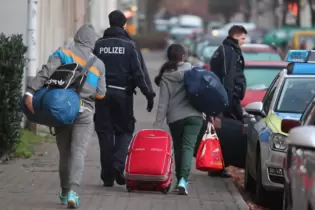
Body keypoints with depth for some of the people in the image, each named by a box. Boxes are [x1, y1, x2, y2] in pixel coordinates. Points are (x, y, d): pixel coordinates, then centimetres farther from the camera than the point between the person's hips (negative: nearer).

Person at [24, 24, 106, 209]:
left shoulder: (63, 53, 1)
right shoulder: (98, 64, 6)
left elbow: (46, 72, -13)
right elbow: (101, 93, 4)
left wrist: (30, 92, -19)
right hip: (85, 112, -1)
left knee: (64, 153, 13)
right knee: (78, 152, -6)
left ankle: (65, 193, 21)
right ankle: (73, 190, -25)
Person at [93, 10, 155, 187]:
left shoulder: (98, 45, 5)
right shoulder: (129, 45, -2)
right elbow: (140, 71, -6)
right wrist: (149, 93, -5)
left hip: (102, 93, 2)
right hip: (123, 93, -2)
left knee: (105, 132, 7)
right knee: (125, 130, 10)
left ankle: (108, 175, 6)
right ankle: (118, 164, -12)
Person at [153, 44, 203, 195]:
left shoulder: (165, 76, 0)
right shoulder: (191, 70, 0)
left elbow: (163, 103, -4)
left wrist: (157, 124, -3)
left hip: (175, 118, 1)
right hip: (193, 115, -1)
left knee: (178, 148, 16)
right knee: (188, 146, -8)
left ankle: (180, 179, 20)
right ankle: (183, 179, -26)